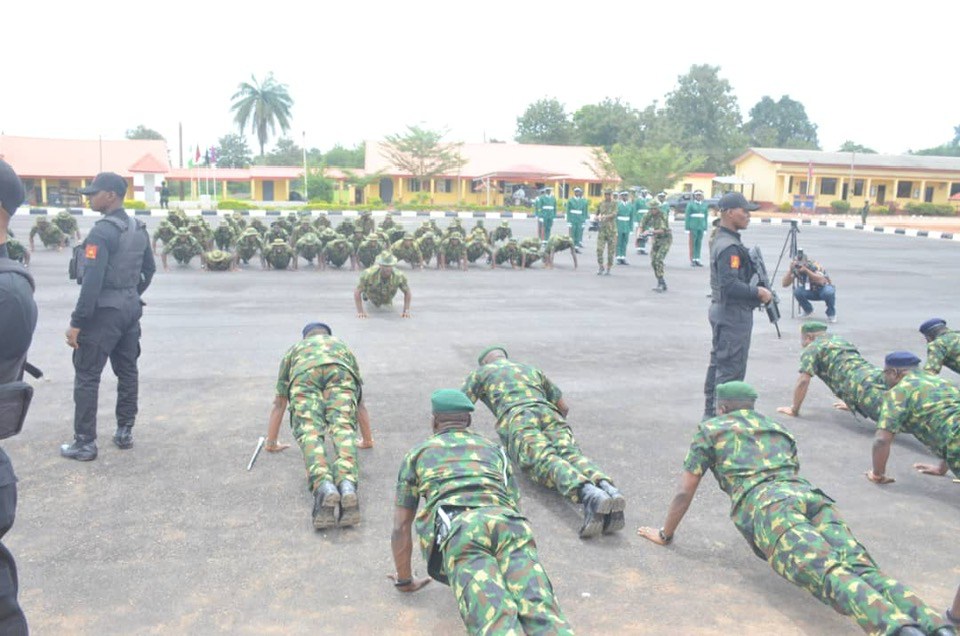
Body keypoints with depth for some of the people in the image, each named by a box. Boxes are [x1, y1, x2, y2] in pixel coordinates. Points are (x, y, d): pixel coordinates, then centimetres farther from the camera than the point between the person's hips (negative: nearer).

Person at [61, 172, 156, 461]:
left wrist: (77, 322, -18)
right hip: (131, 309, 8)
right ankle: (125, 432, 22)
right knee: (127, 371, 14)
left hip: (105, 311, -8)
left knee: (87, 376, 0)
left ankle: (85, 442, 5)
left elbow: (92, 281, -22)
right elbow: (149, 269, 18)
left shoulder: (102, 231, -17)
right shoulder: (139, 229, 9)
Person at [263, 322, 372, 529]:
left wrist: (271, 443, 56)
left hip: (303, 375, 0)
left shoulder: (295, 349, 45)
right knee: (343, 428, -13)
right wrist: (368, 440, 59)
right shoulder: (342, 346, 47)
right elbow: (360, 403, 50)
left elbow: (279, 403, 47)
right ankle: (347, 485, -41)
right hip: (340, 372, 1)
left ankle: (324, 487, -41)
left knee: (309, 431, -14)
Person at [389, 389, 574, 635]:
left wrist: (405, 580, 42)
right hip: (508, 524, 2)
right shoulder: (494, 449, 37)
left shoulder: (418, 453, 31)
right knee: (541, 611, -17)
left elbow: (401, 527, 30)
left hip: (459, 529, -2)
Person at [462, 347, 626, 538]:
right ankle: (607, 488, -53)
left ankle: (589, 494, -58)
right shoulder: (533, 370, 42)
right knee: (572, 456, -19)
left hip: (516, 418, -4)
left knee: (545, 462, -27)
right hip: (548, 413, 4)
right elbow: (563, 407, 43)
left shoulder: (480, 373, 32)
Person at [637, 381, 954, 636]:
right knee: (861, 569, -13)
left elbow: (684, 492, 24)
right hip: (809, 494, 5)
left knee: (830, 573, -26)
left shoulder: (710, 429, 25)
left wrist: (664, 534, 36)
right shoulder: (777, 428, 38)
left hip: (766, 504, -5)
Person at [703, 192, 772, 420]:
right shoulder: (730, 247, -20)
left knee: (719, 363, 16)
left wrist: (756, 293, 8)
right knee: (731, 369, -5)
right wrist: (758, 292, -15)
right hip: (734, 315, -11)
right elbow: (730, 285, -26)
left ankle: (711, 412, 25)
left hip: (723, 311, 11)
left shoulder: (721, 241, 13)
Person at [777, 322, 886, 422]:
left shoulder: (813, 347, 14)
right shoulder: (842, 341, 37)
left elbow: (803, 381, 5)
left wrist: (794, 410, 16)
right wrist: (851, 403, 58)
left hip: (865, 386, -9)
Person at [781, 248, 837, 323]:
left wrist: (806, 270, -50)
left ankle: (831, 314, -8)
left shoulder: (814, 265, -27)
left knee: (828, 292, -37)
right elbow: (785, 284, -25)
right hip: (810, 291, 3)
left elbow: (821, 281, -43)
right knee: (797, 291, -27)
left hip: (823, 289, -3)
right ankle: (808, 309, 3)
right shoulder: (795, 269, -17)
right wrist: (790, 270, -36)